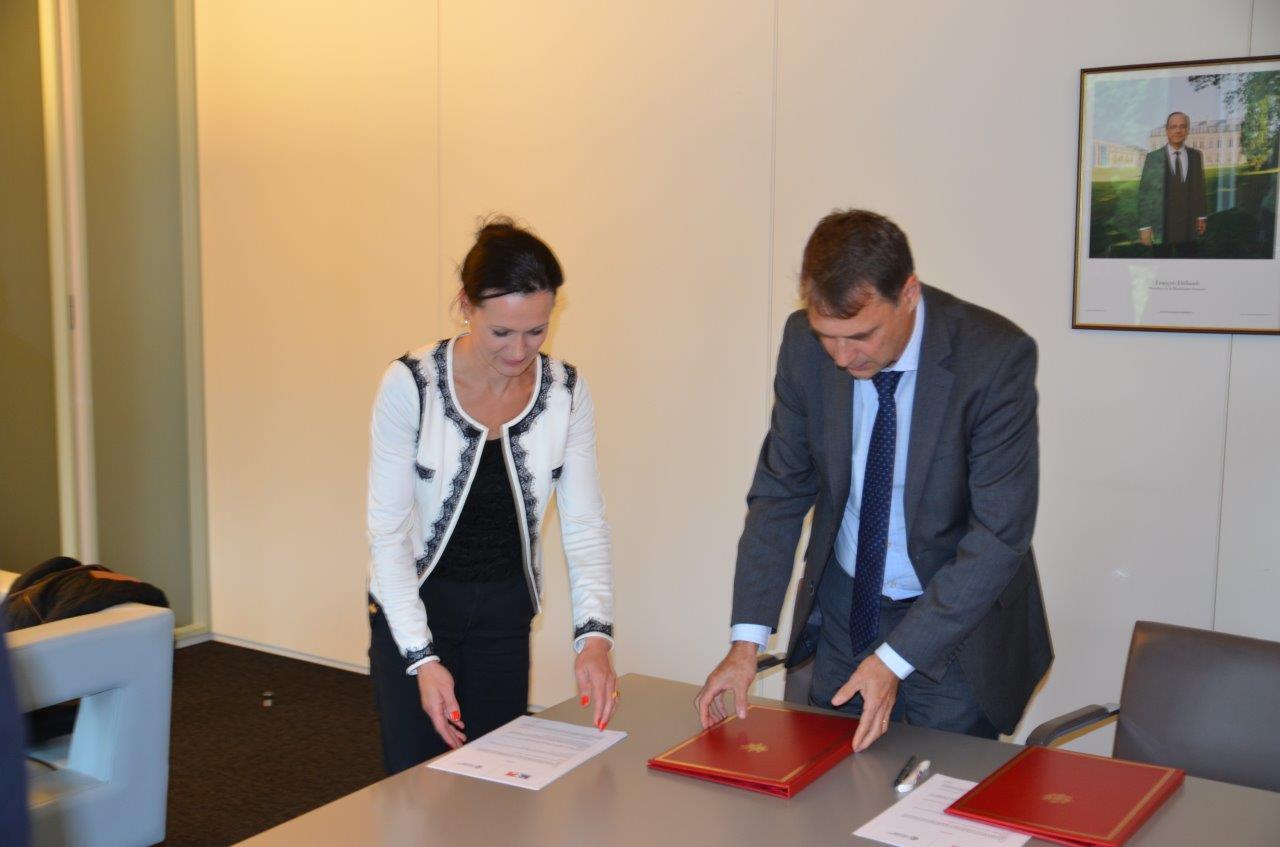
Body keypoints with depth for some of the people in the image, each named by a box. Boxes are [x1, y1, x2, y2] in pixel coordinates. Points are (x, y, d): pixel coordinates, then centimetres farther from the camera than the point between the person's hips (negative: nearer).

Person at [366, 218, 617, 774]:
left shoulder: (566, 393, -10)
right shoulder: (410, 385, -19)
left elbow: (584, 523, -9)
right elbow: (387, 530, -17)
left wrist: (594, 633, -24)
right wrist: (422, 658, -23)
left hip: (505, 609, 3)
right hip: (414, 604, -3)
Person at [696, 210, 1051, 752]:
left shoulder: (997, 357, -24)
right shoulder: (805, 343, -12)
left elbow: (1000, 534, -23)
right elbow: (781, 490, -4)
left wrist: (894, 660, -26)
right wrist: (747, 639, -11)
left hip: (956, 627, -3)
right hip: (841, 612, 4)